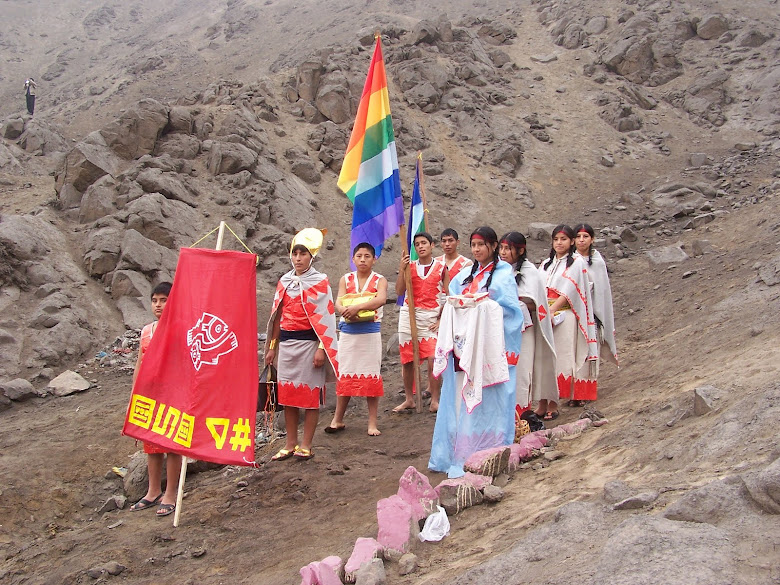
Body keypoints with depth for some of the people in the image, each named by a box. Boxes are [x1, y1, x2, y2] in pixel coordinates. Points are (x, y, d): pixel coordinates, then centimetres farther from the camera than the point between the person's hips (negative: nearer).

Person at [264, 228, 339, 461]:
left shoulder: (320, 282, -4)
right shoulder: (284, 282, 10)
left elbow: (325, 318, -9)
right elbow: (277, 316, 13)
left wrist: (321, 349, -16)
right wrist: (272, 346, 11)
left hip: (309, 343, -5)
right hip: (286, 343, 5)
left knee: (310, 394, 0)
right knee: (287, 393, 7)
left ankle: (306, 445, 9)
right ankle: (291, 444, 17)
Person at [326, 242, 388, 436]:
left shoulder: (379, 280, 0)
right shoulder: (346, 280, 8)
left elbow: (381, 299, -20)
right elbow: (339, 302, -6)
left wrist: (358, 307, -33)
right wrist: (346, 311, -29)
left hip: (370, 333, -2)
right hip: (348, 333, 2)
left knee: (371, 376, 1)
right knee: (345, 375, 7)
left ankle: (372, 422, 8)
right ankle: (338, 420, 17)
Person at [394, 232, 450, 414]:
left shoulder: (441, 268, 3)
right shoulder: (409, 266, 7)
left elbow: (447, 297, 2)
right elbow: (399, 291, -4)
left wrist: (441, 320, -6)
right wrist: (401, 269, -12)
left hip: (430, 318, -2)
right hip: (409, 315, 2)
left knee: (433, 360, -12)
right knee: (407, 361, 7)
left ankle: (435, 401, -1)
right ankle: (409, 399, 19)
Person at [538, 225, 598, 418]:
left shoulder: (576, 263, 3)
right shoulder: (546, 264, 20)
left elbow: (568, 292, -7)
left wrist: (551, 310, -17)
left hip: (564, 316, -5)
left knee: (559, 358, -9)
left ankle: (553, 405, -10)